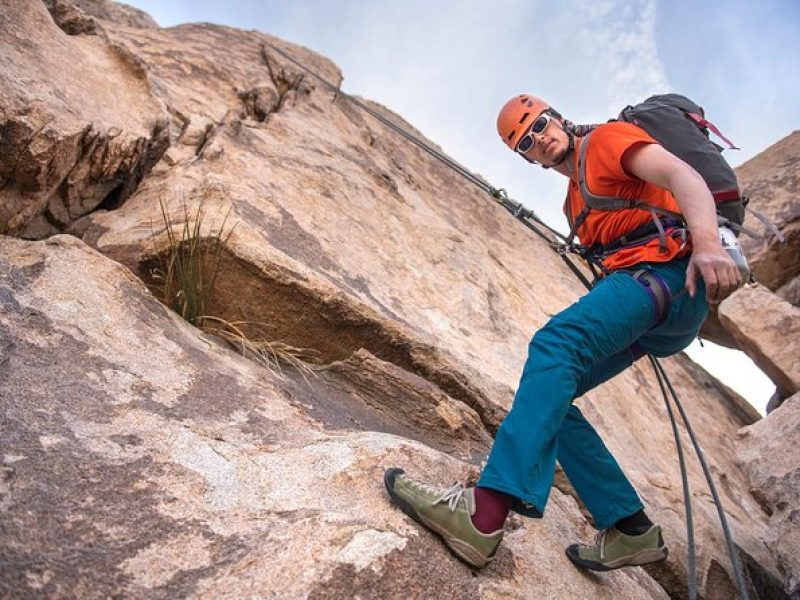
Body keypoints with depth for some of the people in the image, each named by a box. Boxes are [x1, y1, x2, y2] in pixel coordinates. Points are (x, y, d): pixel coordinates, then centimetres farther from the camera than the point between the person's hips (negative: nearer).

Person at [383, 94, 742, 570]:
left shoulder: (608, 138, 4)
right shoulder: (573, 203, 28)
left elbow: (681, 174, -13)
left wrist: (707, 241, -33)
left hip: (666, 267, -9)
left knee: (555, 344, -31)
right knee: (548, 393, 1)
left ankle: (486, 513, -44)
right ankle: (631, 529, -1)